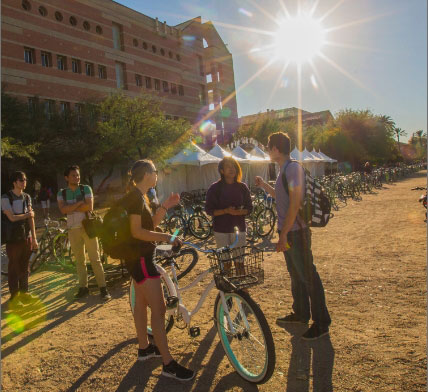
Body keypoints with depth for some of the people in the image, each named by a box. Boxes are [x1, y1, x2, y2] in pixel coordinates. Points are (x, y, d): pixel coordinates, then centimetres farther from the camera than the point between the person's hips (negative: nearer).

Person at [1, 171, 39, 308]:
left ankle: (24, 294, 25)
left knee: (25, 267, 13)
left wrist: (34, 238, 2)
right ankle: (14, 298, 12)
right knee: (14, 268, 2)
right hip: (14, 238, -5)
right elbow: (12, 217, -16)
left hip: (27, 237, 5)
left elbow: (31, 218, 5)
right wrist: (27, 214, 0)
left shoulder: (27, 197, 9)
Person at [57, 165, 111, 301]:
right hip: (73, 229, 3)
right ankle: (83, 288, 20)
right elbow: (63, 210, -11)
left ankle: (103, 288, 1)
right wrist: (80, 203, -13)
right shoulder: (62, 193, 6)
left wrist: (71, 208, -10)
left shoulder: (86, 189, 0)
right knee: (79, 260, 10)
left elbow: (89, 207, -14)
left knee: (95, 259, -3)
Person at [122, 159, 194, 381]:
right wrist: (166, 237, -25)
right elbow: (137, 231, -24)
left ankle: (144, 348, 34)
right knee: (159, 308, -9)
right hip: (140, 258, -11)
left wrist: (165, 207, 4)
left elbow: (151, 224, 13)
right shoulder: (135, 197, -17)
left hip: (140, 256, 11)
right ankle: (168, 364, -2)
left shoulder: (140, 197, 13)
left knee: (141, 302, 19)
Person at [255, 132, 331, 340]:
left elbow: (295, 204, -22)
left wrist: (283, 235, -21)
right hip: (287, 232, 10)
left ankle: (321, 323, 10)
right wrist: (263, 185, 29)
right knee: (296, 275, 19)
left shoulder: (293, 168, -16)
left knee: (308, 276, -1)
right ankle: (300, 313, 34)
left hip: (296, 232, -10)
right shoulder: (285, 170, 14)